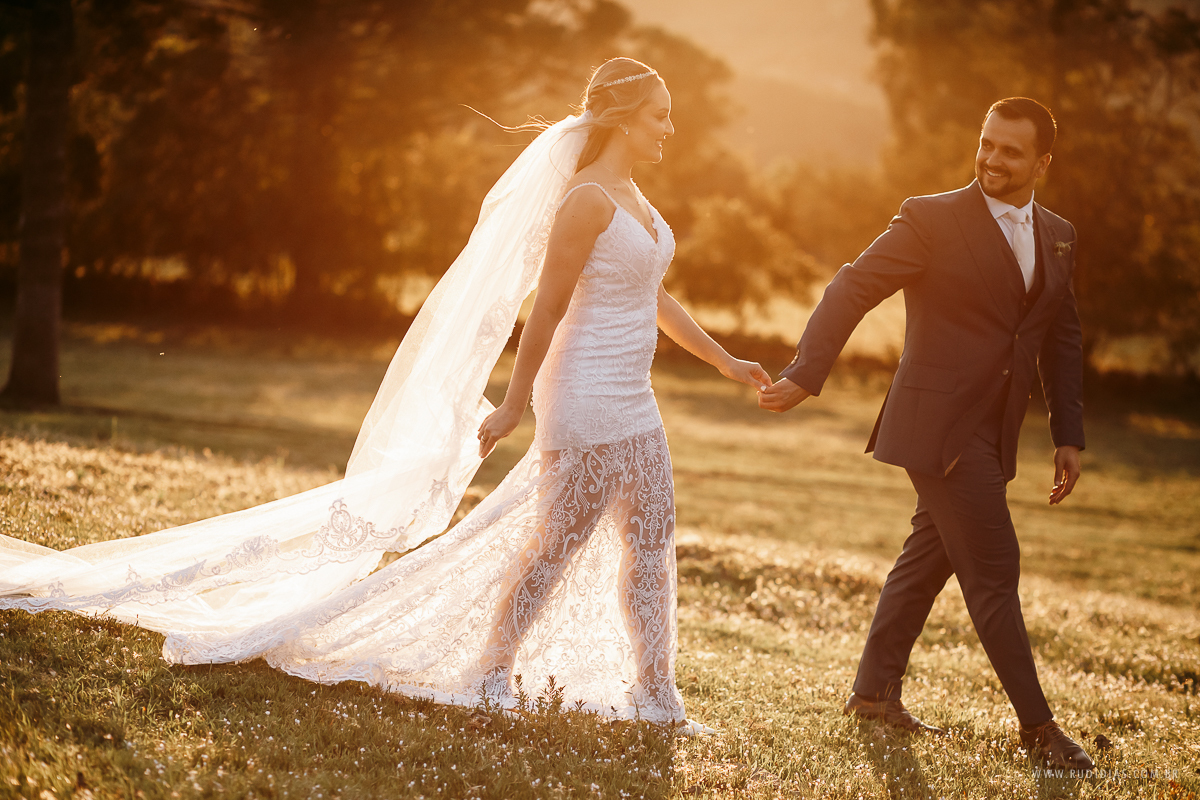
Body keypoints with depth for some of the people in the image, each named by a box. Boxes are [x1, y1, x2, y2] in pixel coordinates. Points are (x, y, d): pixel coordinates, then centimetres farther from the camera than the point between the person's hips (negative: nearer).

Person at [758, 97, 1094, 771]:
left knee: (930, 559, 15)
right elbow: (854, 289, -11)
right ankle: (1037, 724, 2)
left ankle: (875, 691, 28)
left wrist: (1069, 437, 11)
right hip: (940, 425, -7)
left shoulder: (1058, 237, 11)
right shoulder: (932, 219, -8)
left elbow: (1062, 341, 16)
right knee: (993, 569, -6)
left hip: (991, 435, 7)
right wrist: (804, 376, -20)